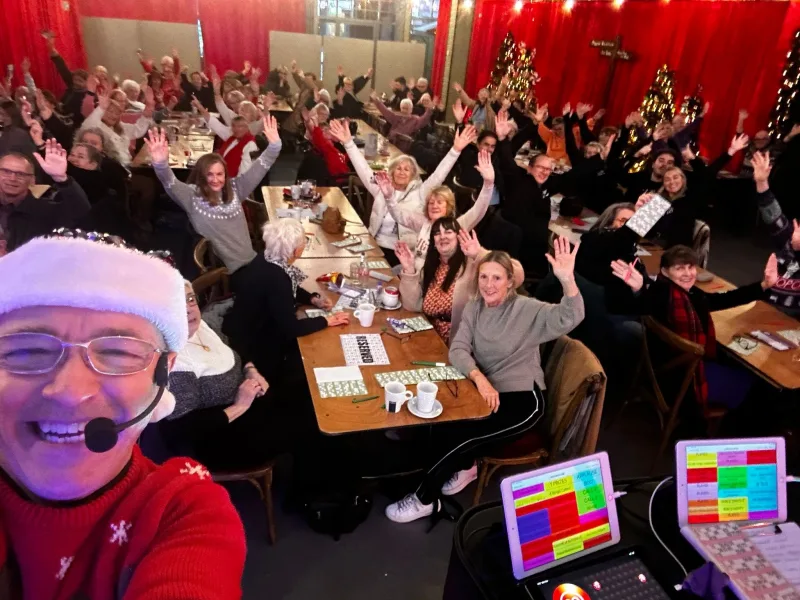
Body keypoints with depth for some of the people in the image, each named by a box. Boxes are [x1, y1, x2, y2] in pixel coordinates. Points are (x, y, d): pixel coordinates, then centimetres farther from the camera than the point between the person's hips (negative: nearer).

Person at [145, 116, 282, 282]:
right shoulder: (193, 196, -5)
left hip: (251, 262, 5)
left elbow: (257, 169, 6)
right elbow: (170, 183, -21)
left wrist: (274, 144, -6)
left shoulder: (234, 188, 8)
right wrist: (161, 163, -41)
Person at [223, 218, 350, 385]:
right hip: (249, 345, -8)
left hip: (255, 328, 8)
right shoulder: (275, 278, -34)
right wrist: (327, 320, -18)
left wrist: (314, 299, -2)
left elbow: (291, 289, 12)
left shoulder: (269, 259, -8)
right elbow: (291, 328, -29)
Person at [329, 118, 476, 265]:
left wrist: (456, 149, -15)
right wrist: (348, 142, -4)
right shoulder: (381, 188, 10)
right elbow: (363, 168, 6)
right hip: (376, 246, 3)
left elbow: (438, 175, -4)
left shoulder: (419, 193, 4)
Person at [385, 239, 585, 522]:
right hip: (486, 389, 5)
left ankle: (424, 499, 2)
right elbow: (458, 349, -10)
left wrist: (567, 279, -48)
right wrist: (479, 378, -30)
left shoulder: (527, 309, -14)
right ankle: (465, 467, 13)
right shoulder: (474, 308, 0)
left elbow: (569, 318, -29)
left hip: (522, 398, -5)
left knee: (462, 433, -19)